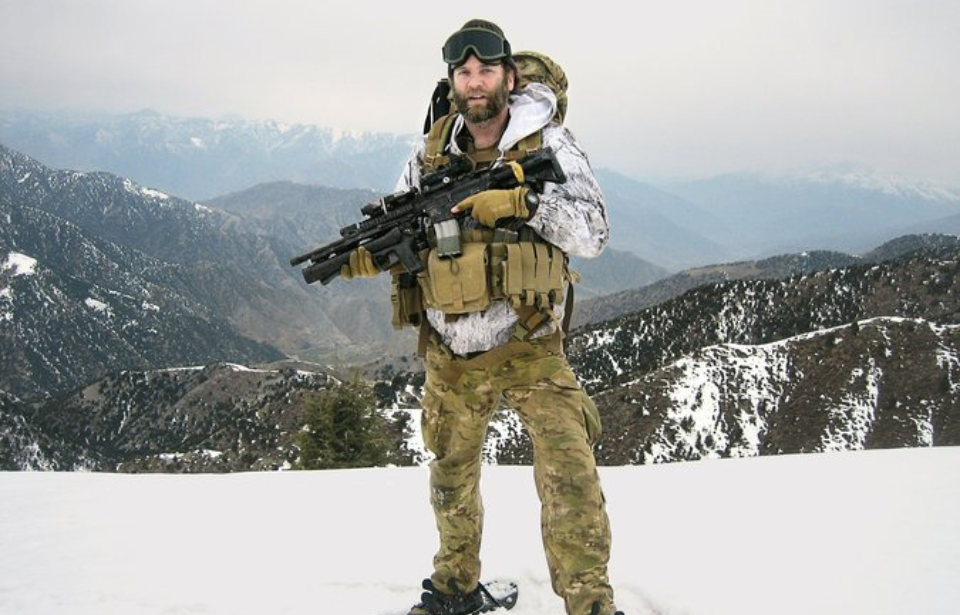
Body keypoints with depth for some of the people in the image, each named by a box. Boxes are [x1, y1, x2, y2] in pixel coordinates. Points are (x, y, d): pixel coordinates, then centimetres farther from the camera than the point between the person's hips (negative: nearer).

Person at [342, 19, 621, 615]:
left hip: (530, 349, -4)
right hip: (450, 357, 4)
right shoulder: (432, 152, 3)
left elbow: (594, 231, -14)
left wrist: (519, 201, -26)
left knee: (570, 474, -17)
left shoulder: (548, 143, -7)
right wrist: (366, 253, -14)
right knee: (452, 477, 19)